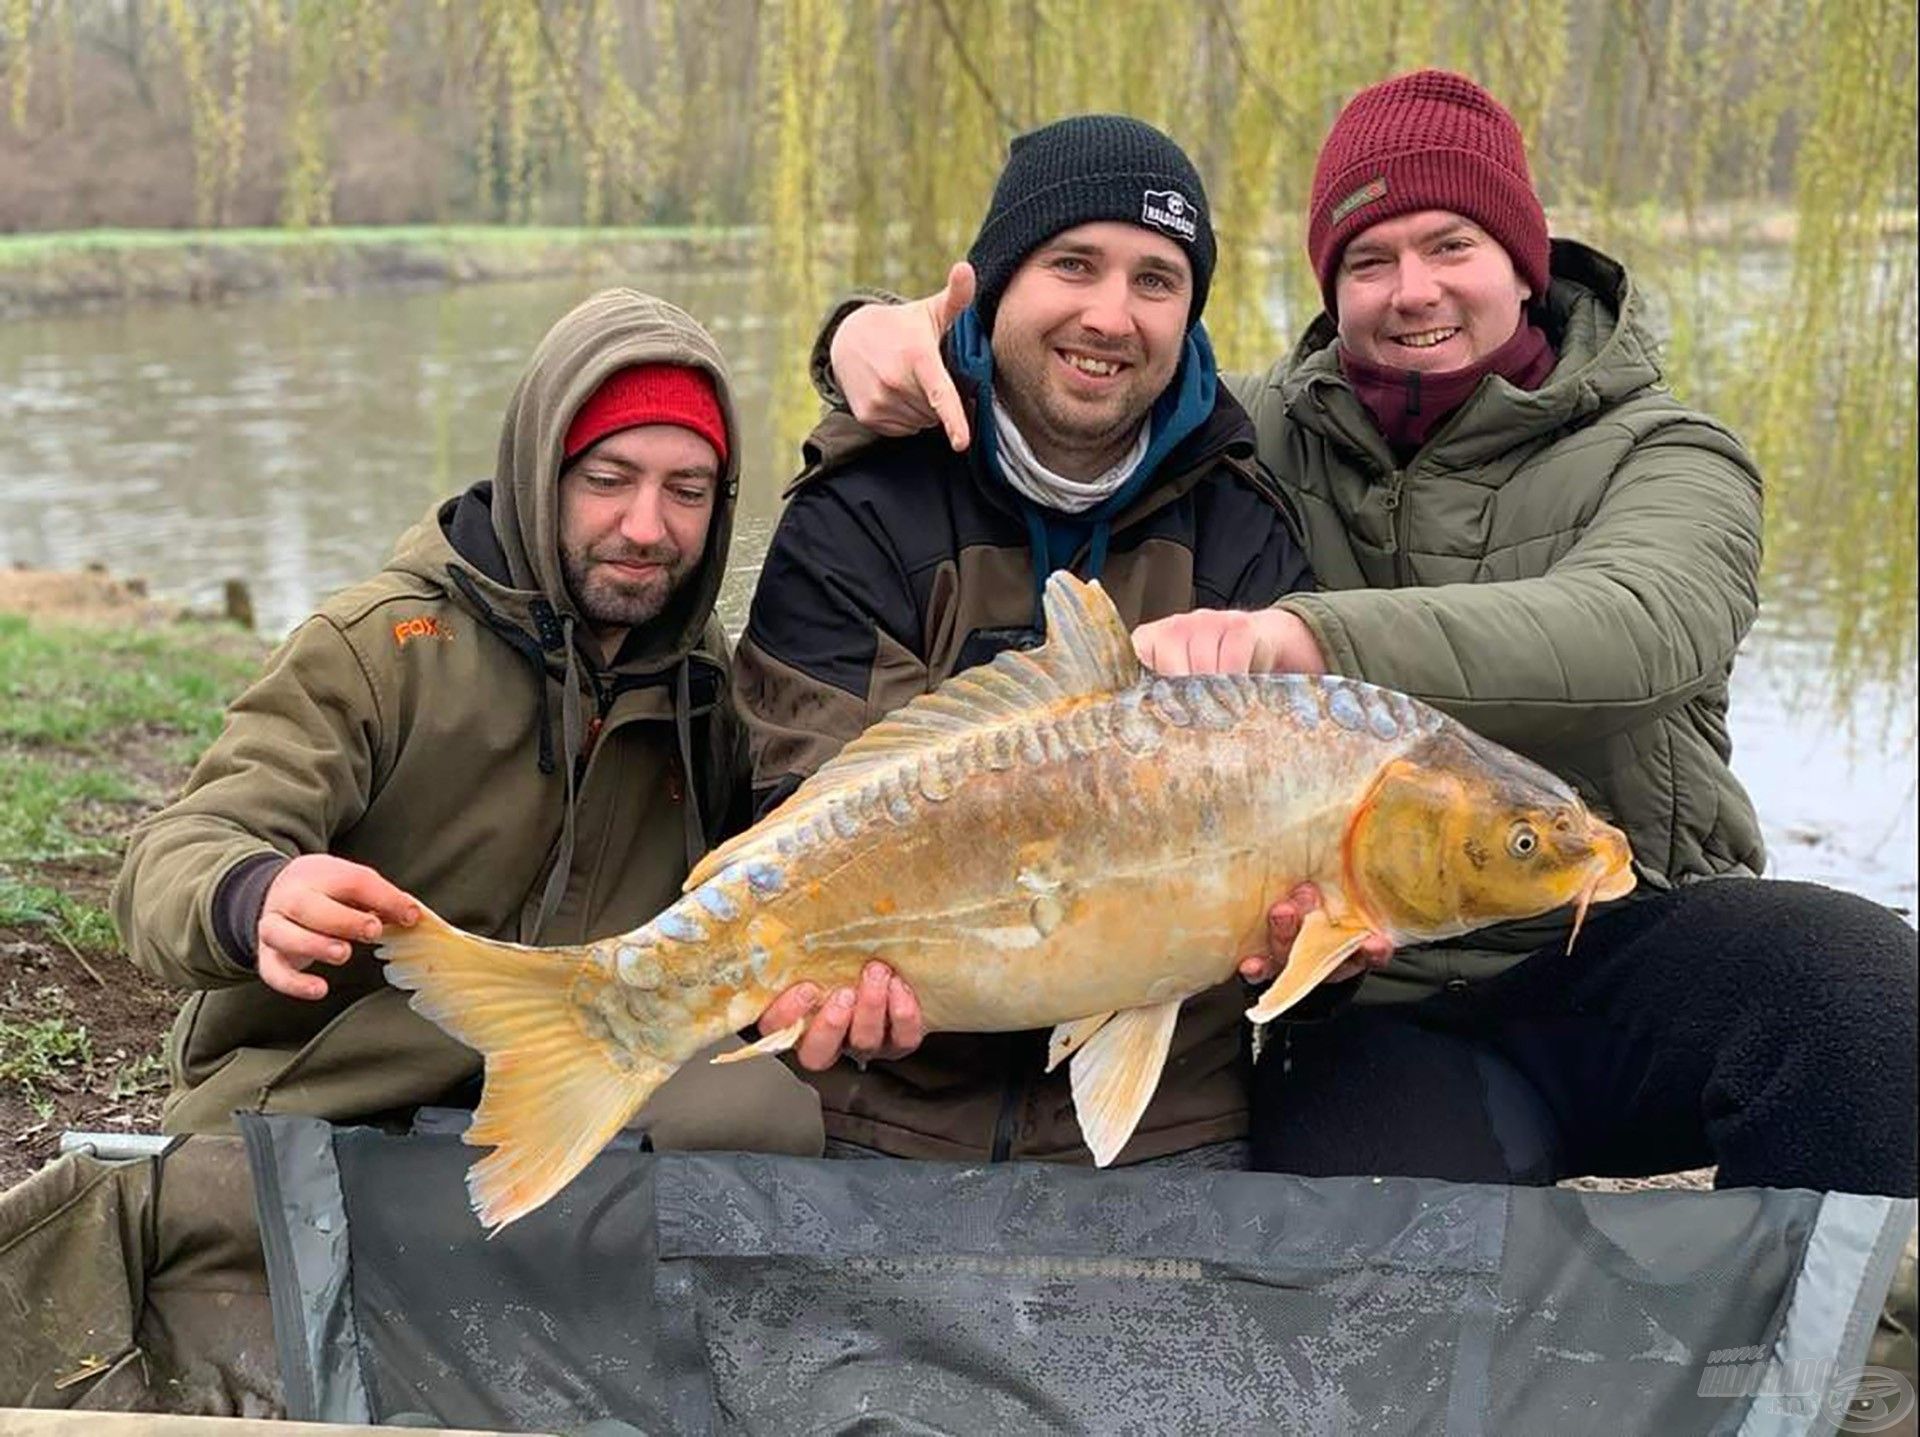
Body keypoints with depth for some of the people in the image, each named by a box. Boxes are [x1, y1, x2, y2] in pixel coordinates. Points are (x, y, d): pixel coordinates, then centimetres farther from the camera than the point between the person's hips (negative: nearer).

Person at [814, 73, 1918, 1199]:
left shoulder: (1661, 457, 0)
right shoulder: (1259, 438, 9)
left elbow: (1639, 625, -24)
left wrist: (1301, 635, -40)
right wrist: (881, 332, -11)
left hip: (1622, 943, 0)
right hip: (1376, 1004, 0)